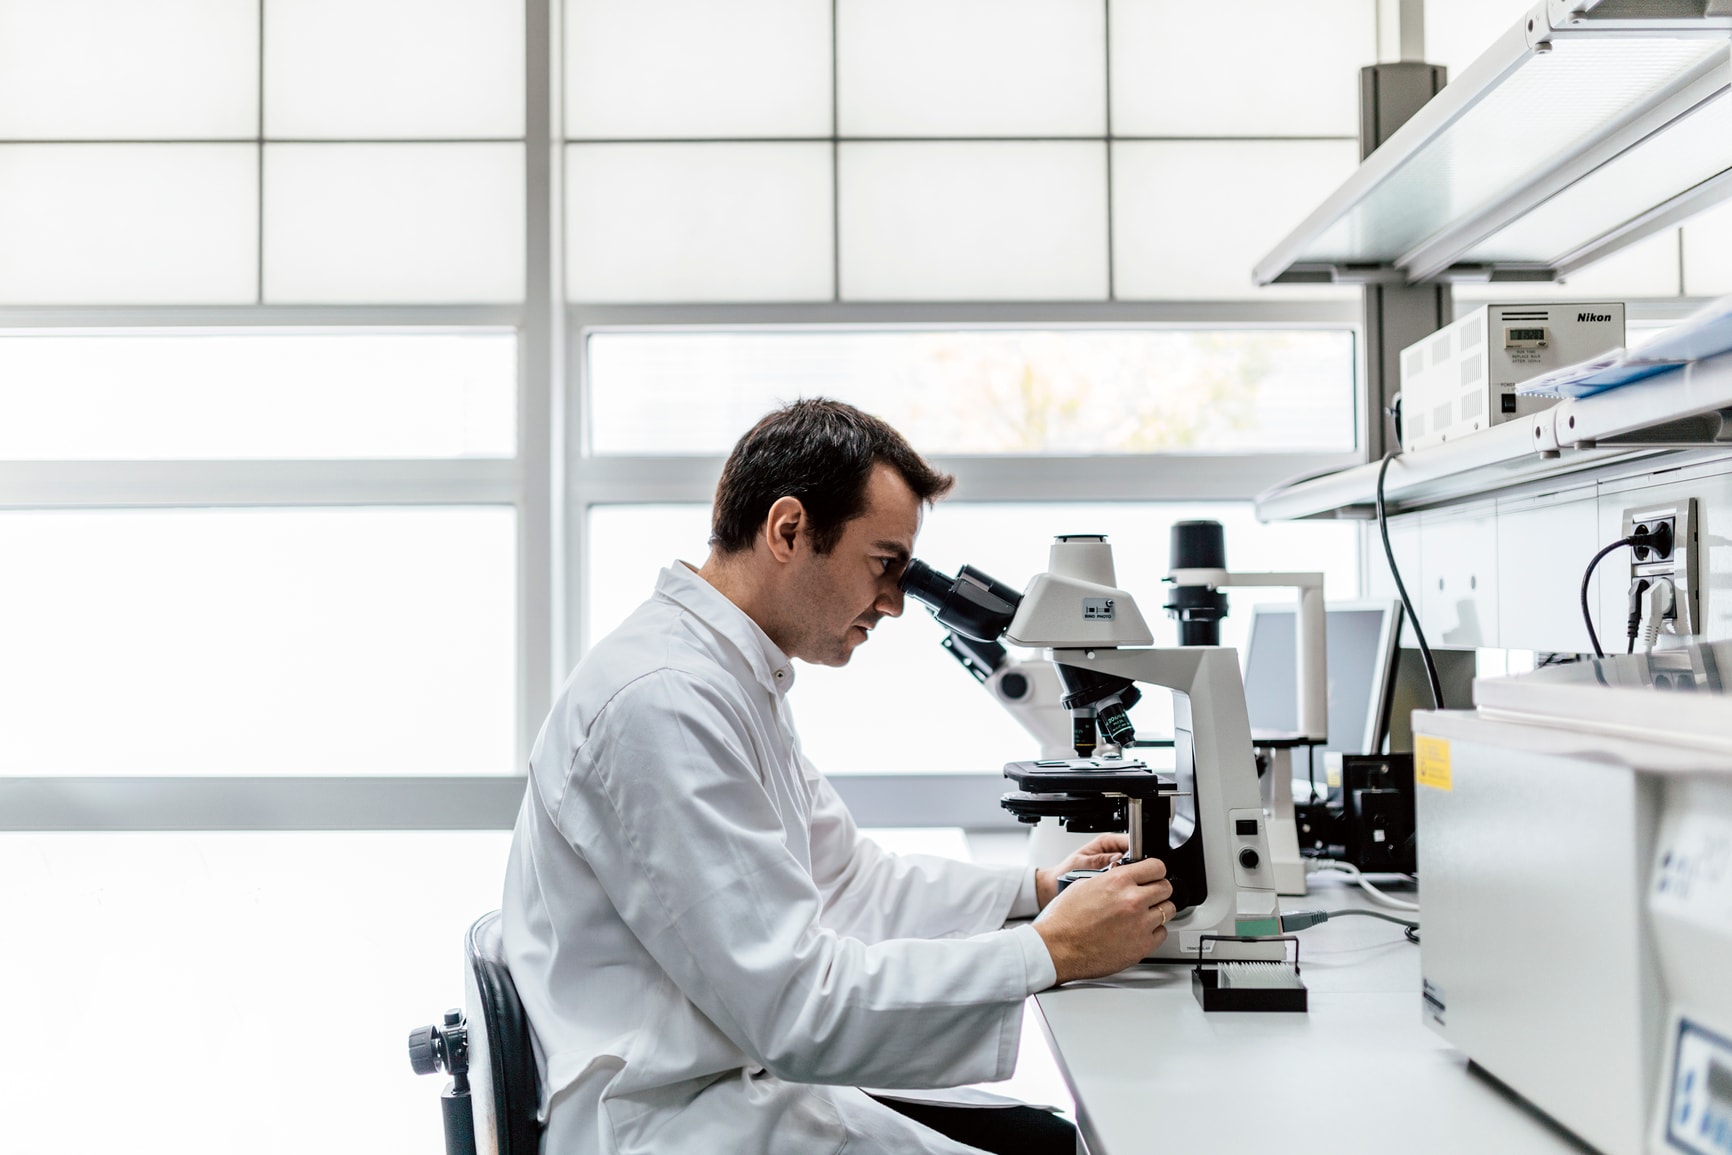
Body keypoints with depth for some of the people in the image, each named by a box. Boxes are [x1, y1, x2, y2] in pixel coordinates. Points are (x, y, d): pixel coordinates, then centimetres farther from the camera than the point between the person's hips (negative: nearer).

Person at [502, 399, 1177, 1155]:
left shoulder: (741, 681, 12)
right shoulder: (664, 700, -22)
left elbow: (847, 879, 20)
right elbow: (795, 1005, -25)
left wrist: (1038, 887, 9)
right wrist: (1051, 952, -20)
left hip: (752, 1080, 10)